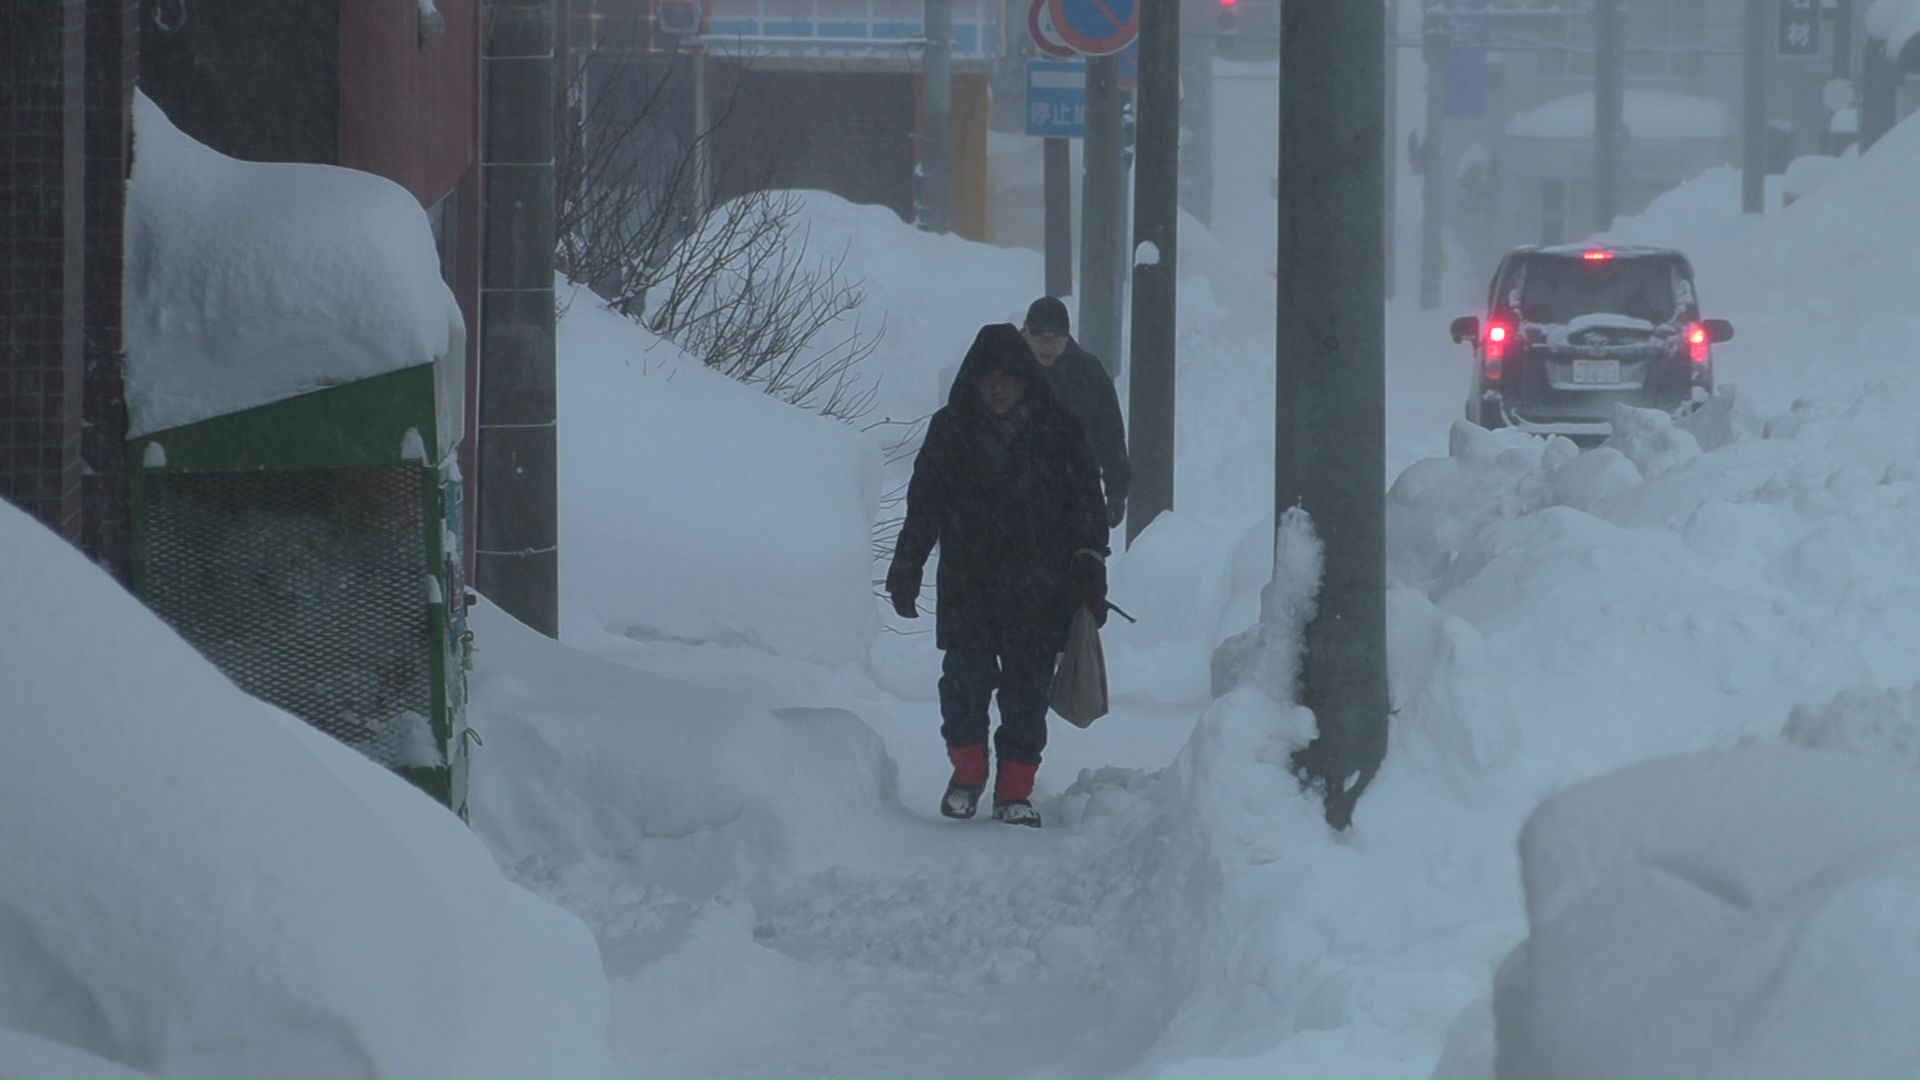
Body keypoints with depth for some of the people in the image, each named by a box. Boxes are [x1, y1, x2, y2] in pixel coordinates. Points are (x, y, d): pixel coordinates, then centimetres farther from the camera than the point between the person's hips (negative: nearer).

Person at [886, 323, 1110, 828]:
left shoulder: (1058, 430, 2)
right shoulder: (950, 431, 5)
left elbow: (1087, 507, 6)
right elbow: (922, 507, 10)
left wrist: (1089, 570, 0)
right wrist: (905, 572, 9)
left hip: (1037, 593, -1)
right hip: (967, 587, 1)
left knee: (1027, 690, -1)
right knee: (966, 679, 0)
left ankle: (1016, 791, 8)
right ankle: (967, 772, 22)